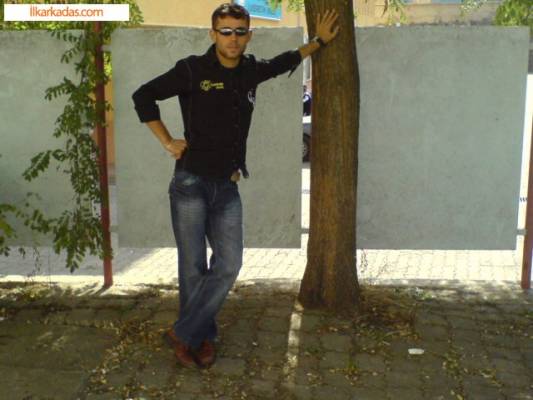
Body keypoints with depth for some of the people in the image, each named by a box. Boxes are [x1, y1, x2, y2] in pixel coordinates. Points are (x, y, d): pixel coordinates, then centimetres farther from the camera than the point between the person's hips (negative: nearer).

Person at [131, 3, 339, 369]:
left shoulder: (251, 70, 9)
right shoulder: (193, 69, -6)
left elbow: (283, 62, 30)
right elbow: (143, 96, -1)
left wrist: (319, 41, 35)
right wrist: (168, 142, -3)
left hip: (227, 188, 4)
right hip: (191, 184, -4)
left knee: (228, 264, -5)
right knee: (194, 268, -1)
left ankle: (184, 334, 8)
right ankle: (204, 337, 18)